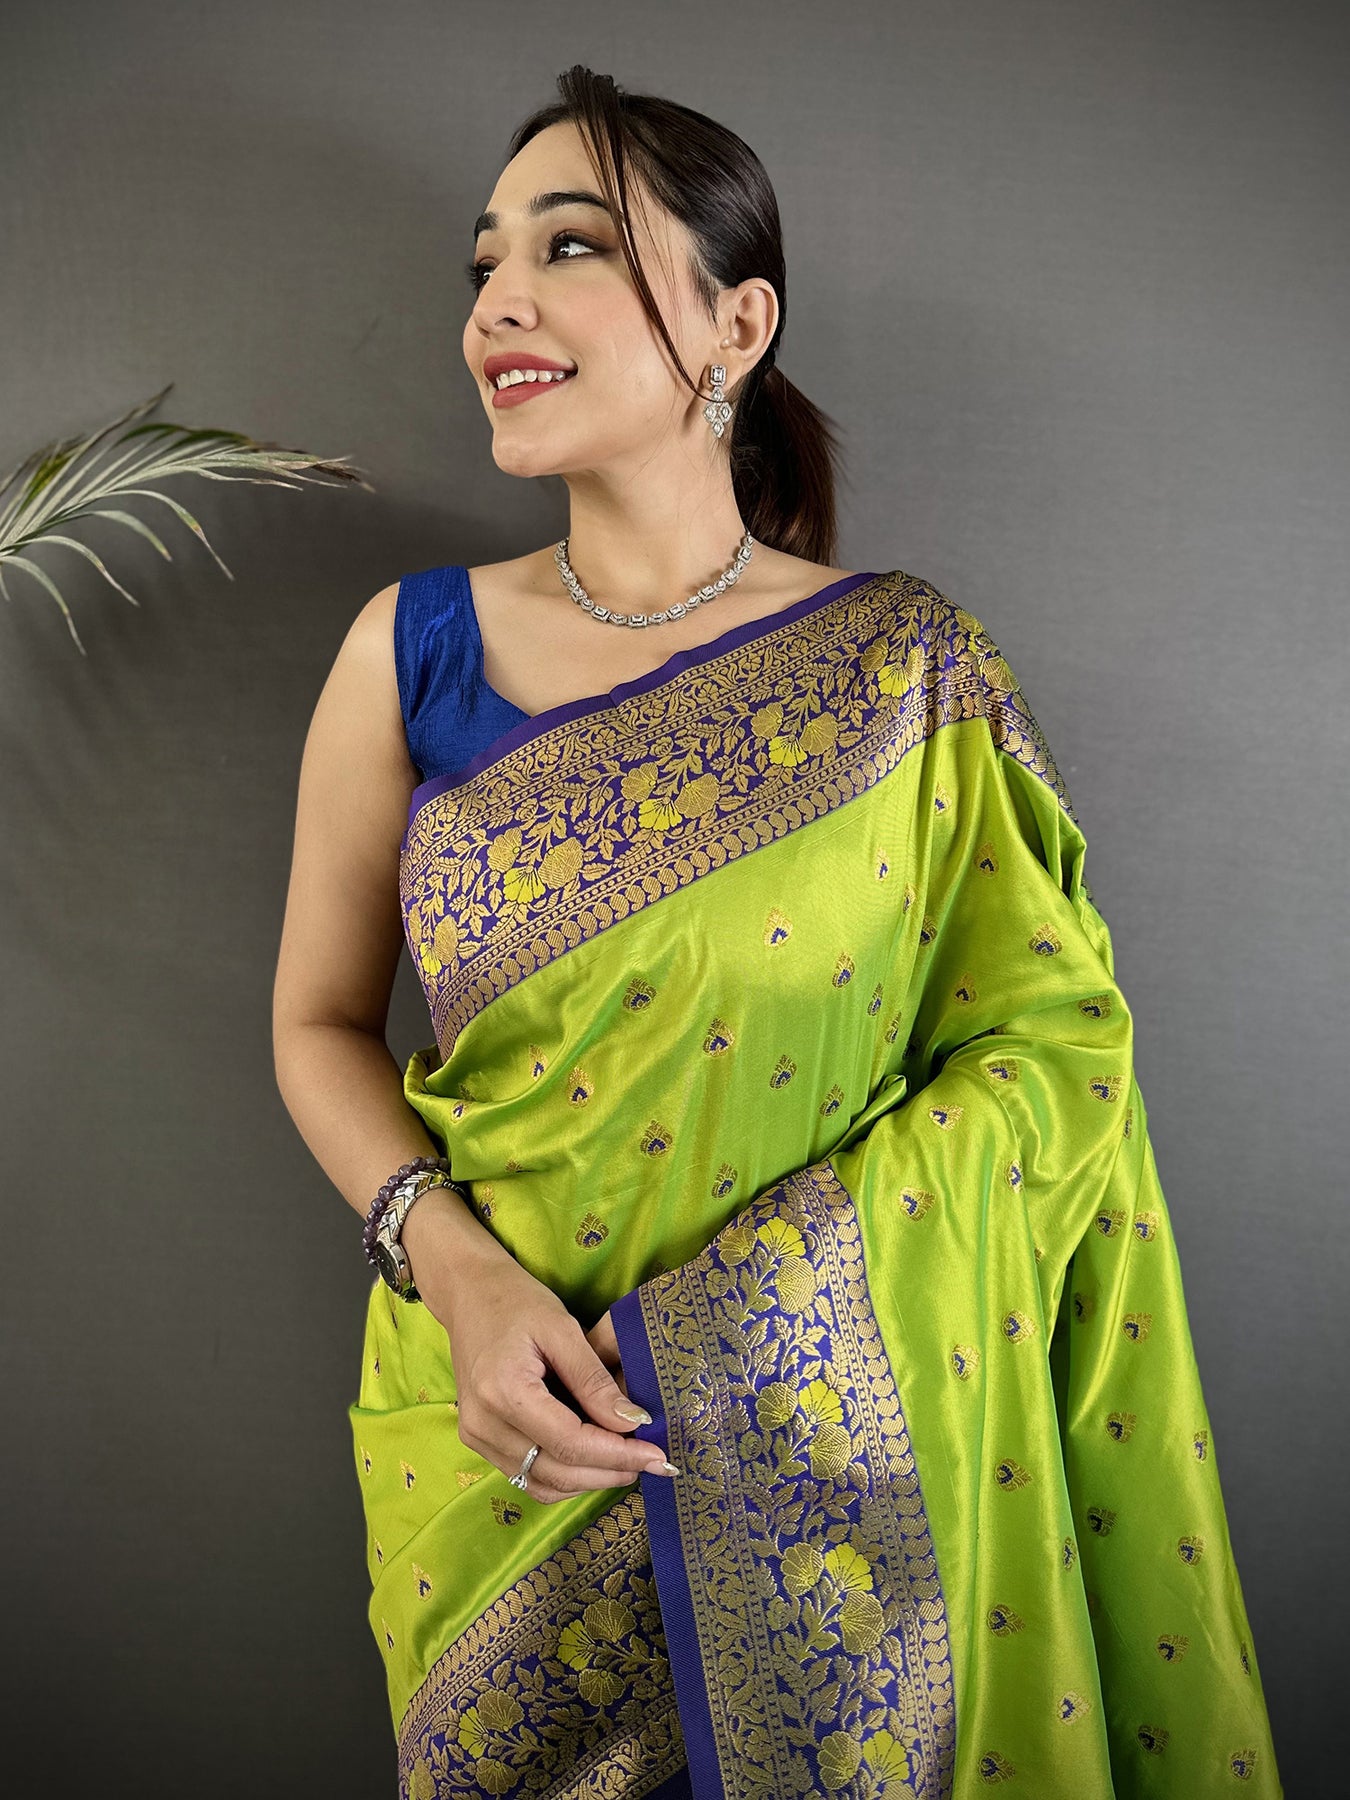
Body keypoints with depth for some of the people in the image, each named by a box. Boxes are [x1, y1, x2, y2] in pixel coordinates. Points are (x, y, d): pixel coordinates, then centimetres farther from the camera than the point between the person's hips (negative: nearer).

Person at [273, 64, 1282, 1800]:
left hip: (814, 1452, -1)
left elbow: (1052, 1039, -9)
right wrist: (457, 1269, -17)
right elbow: (321, 1021, 2)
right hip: (498, 1431, 2)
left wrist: (691, 1350, -17)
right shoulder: (411, 652, -5)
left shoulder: (907, 666, -9)